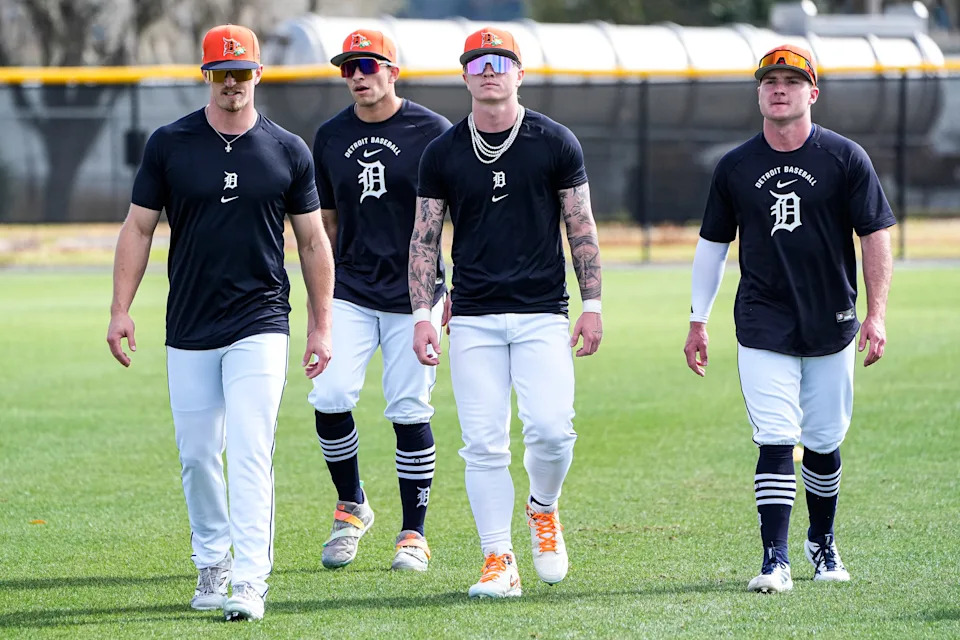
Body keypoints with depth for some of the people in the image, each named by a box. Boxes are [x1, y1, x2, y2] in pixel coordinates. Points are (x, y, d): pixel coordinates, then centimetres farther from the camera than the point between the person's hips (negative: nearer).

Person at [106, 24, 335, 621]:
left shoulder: (289, 151, 2)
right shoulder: (169, 144, 3)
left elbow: (313, 241, 8)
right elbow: (139, 228, 6)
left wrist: (323, 325, 4)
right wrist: (121, 309, -2)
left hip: (261, 325, -2)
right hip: (189, 330, 2)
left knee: (251, 453, -13)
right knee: (197, 454, 7)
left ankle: (250, 581, -16)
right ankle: (212, 563, 25)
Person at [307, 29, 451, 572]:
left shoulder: (432, 133, -3)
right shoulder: (331, 138, 8)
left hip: (414, 296, -3)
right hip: (350, 296, 3)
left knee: (410, 413, -2)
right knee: (329, 399, -11)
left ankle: (414, 534, 9)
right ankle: (351, 507, 11)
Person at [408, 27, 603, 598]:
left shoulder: (555, 143, 3)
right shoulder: (443, 154, 6)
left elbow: (582, 229, 6)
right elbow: (425, 238, 8)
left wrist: (592, 305, 0)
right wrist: (422, 313, -1)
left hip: (542, 314, -1)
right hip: (474, 318, 1)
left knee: (551, 428, -15)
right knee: (484, 444, -4)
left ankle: (544, 511, 15)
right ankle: (498, 560, 4)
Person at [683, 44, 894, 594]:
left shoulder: (846, 158, -1)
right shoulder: (735, 168, 5)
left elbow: (876, 236, -2)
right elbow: (713, 245, 13)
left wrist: (876, 314, -11)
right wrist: (698, 321, 10)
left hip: (831, 325, 0)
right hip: (763, 327, 0)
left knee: (824, 442, 9)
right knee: (776, 441, -11)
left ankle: (823, 543, 31)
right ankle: (775, 562, -14)